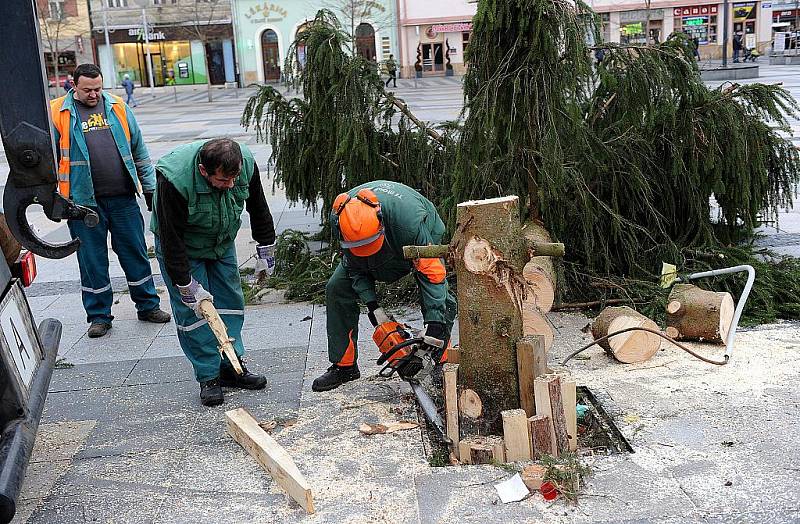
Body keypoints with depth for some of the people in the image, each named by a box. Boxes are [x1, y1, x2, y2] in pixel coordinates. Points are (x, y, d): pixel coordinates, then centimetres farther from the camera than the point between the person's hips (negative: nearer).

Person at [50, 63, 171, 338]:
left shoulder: (117, 107, 8)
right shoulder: (58, 113, 1)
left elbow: (139, 151, 12)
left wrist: (149, 187, 11)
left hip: (123, 198, 2)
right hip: (83, 202, -2)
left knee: (136, 254, 9)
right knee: (92, 259, 7)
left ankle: (148, 306, 23)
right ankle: (99, 315, 20)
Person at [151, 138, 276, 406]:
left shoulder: (245, 163, -25)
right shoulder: (174, 179, -38)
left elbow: (258, 208, -6)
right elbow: (171, 237, -30)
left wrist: (266, 251, 0)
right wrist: (187, 286, -26)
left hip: (222, 243, 5)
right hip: (181, 248, -4)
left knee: (230, 302, 6)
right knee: (192, 309, -7)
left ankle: (231, 367, 17)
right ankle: (208, 377, 4)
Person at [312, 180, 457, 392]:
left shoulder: (409, 218, -46)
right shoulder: (339, 218, -33)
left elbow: (431, 271, -39)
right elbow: (354, 265, -17)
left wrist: (435, 325, -43)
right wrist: (372, 304, -27)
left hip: (421, 241, -3)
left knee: (442, 301, -22)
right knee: (337, 288, -8)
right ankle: (344, 365, 3)